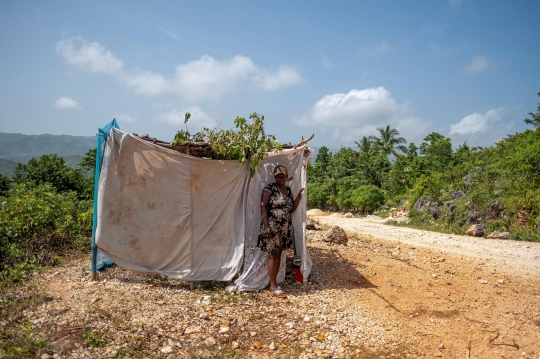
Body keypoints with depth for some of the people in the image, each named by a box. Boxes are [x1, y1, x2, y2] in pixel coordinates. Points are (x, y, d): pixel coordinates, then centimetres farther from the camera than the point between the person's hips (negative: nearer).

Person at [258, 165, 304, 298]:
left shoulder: (288, 190, 14)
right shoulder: (269, 188, -7)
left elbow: (292, 209, 16)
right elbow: (263, 207, -12)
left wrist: (299, 196, 3)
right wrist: (266, 226, -19)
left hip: (284, 229, 7)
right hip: (272, 227, -7)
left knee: (279, 255, 9)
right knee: (273, 255, -5)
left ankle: (273, 284, 17)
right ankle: (273, 287, 1)